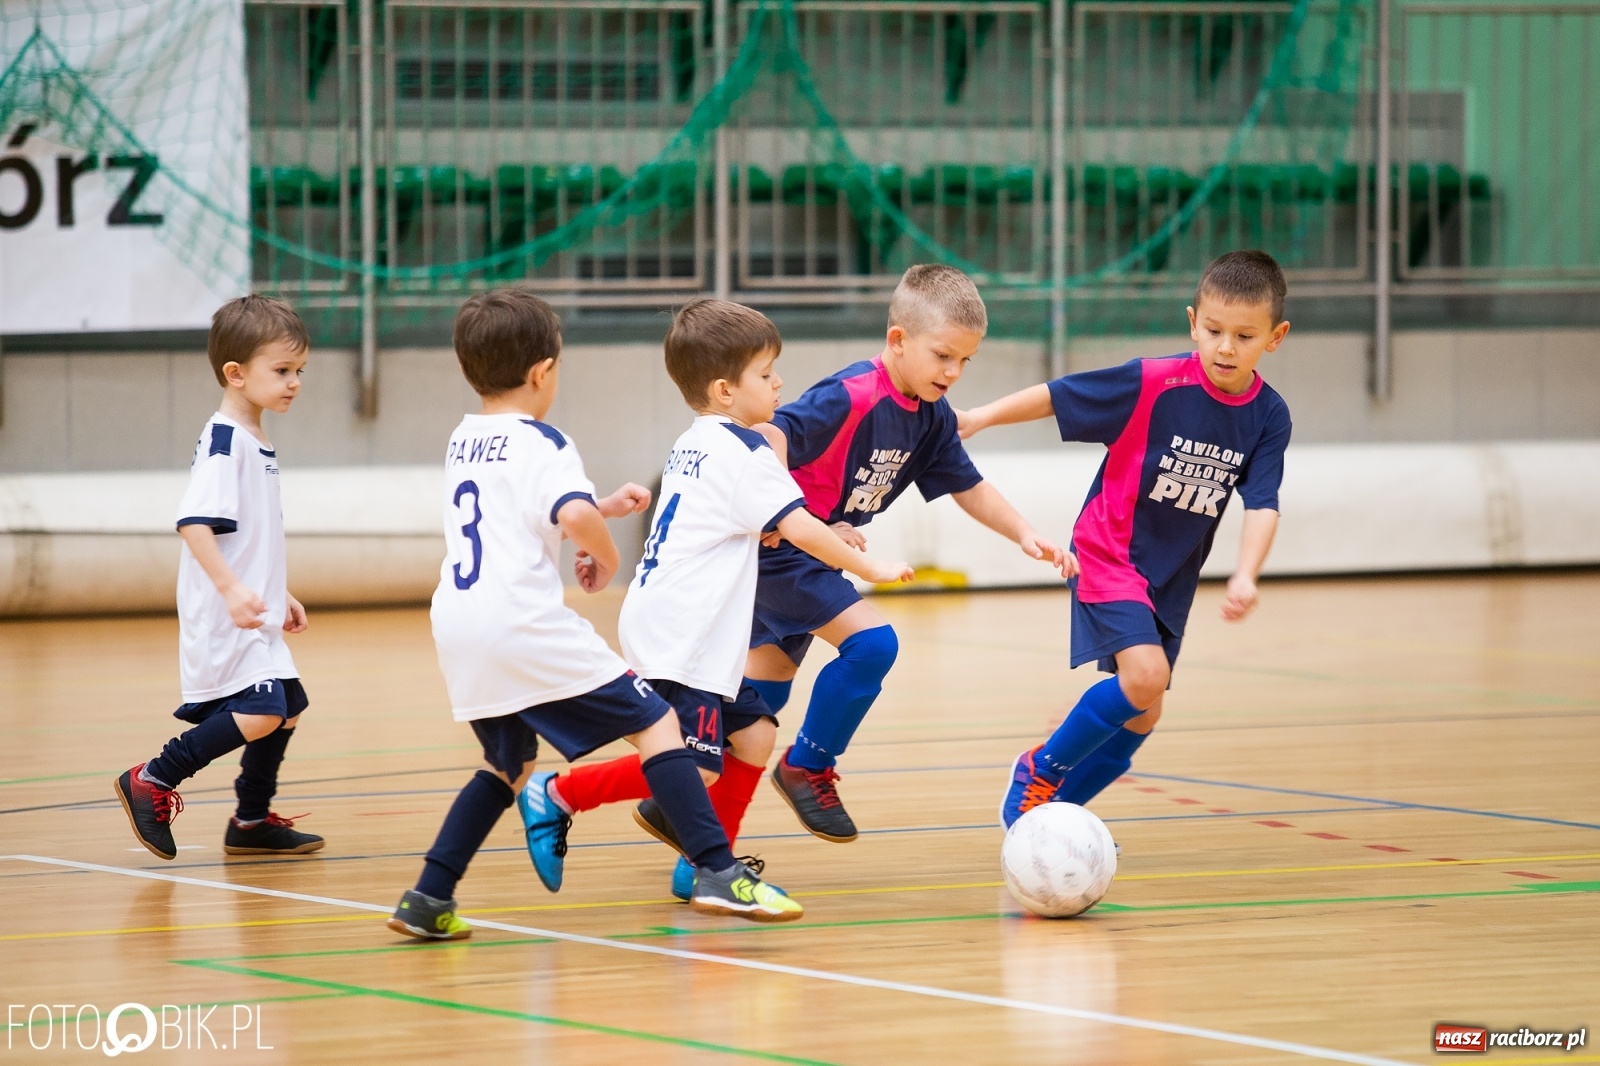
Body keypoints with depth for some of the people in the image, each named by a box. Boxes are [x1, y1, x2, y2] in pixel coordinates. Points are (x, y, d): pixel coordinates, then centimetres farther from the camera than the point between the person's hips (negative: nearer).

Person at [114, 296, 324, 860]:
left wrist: (280, 593, 28)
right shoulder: (223, 442, -17)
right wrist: (231, 589, -34)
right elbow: (194, 522, -26)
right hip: (221, 619, -10)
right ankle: (153, 781, -7)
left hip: (253, 618, 10)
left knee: (286, 708, 14)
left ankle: (253, 822, 25)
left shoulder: (257, 445, 15)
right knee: (258, 714, -18)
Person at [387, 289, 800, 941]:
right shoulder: (542, 445, -6)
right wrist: (605, 555, -4)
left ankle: (428, 899, 17)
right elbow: (574, 518, -24)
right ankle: (718, 874, -13)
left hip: (458, 628, 8)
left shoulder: (462, 443, 20)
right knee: (654, 723, -2)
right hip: (524, 624, -8)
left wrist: (602, 508, 34)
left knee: (511, 762, 26)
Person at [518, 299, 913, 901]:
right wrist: (871, 570, -8)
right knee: (694, 769, -12)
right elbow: (800, 528, -18)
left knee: (754, 735, 11)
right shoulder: (741, 451, -12)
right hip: (679, 641, -10)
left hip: (697, 641, 10)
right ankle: (556, 797, -3)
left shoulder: (691, 447, 17)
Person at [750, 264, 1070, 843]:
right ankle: (808, 769, -3)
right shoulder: (850, 397, -26)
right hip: (777, 549, -9)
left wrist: (1024, 535, -2)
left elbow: (969, 487, 12)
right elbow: (769, 438, -34)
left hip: (815, 552, 9)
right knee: (871, 641, -19)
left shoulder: (932, 419, 2)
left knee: (765, 690, 15)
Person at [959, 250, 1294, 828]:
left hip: (1170, 577, 6)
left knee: (1141, 715, 10)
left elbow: (1262, 505, -15)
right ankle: (1038, 771, -4)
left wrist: (1245, 576, -31)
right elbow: (1056, 395, -13)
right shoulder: (1153, 384, -21)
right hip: (1109, 555, -6)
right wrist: (979, 417, -11)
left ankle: (1056, 809, 31)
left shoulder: (1268, 417, -9)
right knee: (1145, 675, -24)